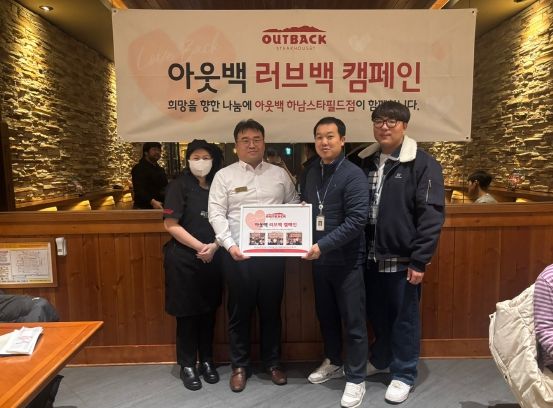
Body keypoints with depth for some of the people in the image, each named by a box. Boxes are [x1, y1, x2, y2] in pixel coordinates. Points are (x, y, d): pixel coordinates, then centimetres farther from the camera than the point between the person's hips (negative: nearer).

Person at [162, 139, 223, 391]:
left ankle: (206, 361, 27)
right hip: (184, 259, -4)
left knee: (209, 311, 12)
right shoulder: (179, 185, -5)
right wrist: (200, 247, -12)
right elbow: (171, 225, -11)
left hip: (212, 259, 4)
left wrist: (214, 246, -9)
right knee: (187, 312, 5)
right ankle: (187, 365, 21)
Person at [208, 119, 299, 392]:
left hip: (273, 253, 2)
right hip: (237, 254, -1)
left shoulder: (279, 174, 8)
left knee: (271, 310, 14)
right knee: (239, 312, 10)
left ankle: (272, 363, 32)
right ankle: (240, 366, 28)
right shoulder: (224, 176, 1)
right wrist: (230, 245, -16)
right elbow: (216, 214, -4)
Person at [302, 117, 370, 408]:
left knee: (353, 321, 6)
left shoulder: (353, 175, -13)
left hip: (347, 261, -6)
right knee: (326, 315, 19)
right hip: (319, 260, 6)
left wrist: (323, 245, -25)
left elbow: (356, 220, -21)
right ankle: (334, 362, 40)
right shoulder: (312, 174, 8)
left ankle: (356, 379, 22)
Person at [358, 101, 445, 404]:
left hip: (402, 259, -5)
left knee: (404, 318, 10)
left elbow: (431, 215, -13)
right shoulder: (364, 161, 7)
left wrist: (419, 260, -16)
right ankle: (380, 360, 43)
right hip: (370, 256, 5)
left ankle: (403, 375, 29)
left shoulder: (423, 164, -9)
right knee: (376, 314, 20)